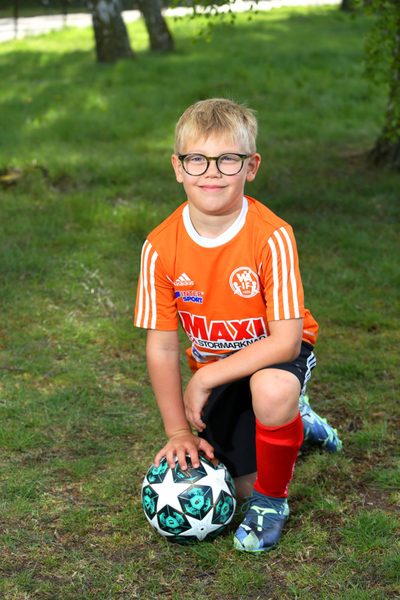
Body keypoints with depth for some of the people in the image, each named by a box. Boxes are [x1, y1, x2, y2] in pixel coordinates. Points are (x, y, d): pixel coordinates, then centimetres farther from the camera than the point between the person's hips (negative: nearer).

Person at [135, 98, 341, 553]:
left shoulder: (271, 237, -27)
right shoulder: (161, 248, -18)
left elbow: (286, 340, -29)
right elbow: (161, 347, -10)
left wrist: (204, 379, -29)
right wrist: (179, 432, -11)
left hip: (277, 353, -3)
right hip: (215, 367, 4)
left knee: (271, 392, -38)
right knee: (243, 483, -1)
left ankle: (273, 500, -9)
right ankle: (294, 420, 32)